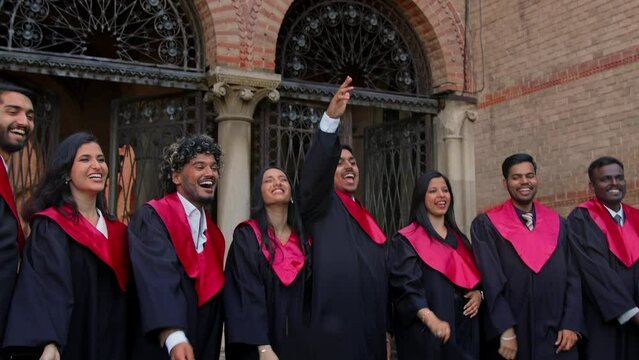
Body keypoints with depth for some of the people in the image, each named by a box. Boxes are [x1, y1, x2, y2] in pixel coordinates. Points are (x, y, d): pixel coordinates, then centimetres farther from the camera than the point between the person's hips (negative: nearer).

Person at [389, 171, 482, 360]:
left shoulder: (458, 238, 15)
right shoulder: (406, 241, -6)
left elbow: (474, 275, 20)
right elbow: (406, 286, -18)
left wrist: (478, 293, -2)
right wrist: (431, 319, -32)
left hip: (464, 327, 6)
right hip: (427, 333, -6)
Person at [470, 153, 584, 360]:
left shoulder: (557, 224, 10)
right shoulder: (486, 225, -3)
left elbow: (572, 276, 6)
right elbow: (491, 280, -10)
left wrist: (571, 324, -5)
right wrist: (505, 332, -16)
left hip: (556, 336, 3)